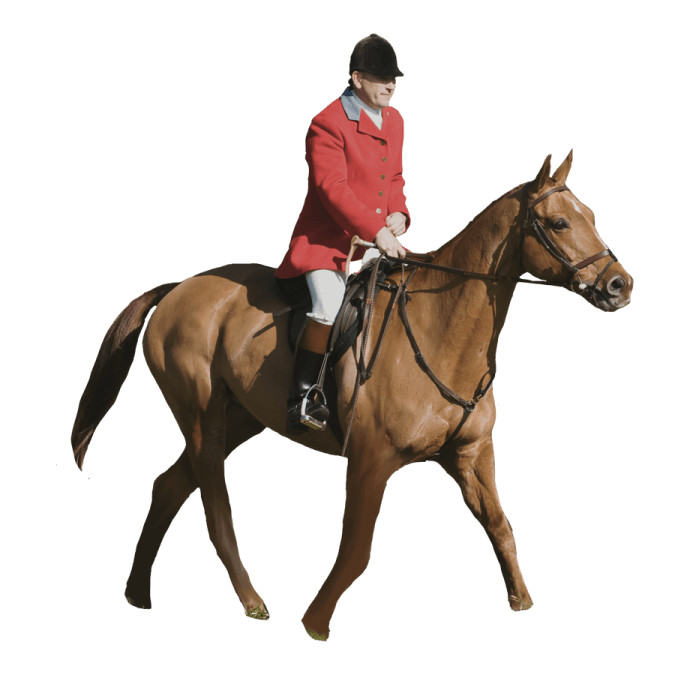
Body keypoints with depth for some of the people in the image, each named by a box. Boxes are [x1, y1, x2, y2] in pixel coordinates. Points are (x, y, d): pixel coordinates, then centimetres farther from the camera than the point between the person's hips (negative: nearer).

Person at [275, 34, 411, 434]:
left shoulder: (395, 121, 13)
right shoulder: (329, 123, -13)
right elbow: (332, 189, -20)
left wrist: (399, 214, 1)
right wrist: (376, 231, -26)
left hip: (379, 241, 8)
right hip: (327, 239, -8)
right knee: (330, 302, -28)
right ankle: (302, 398, -19)